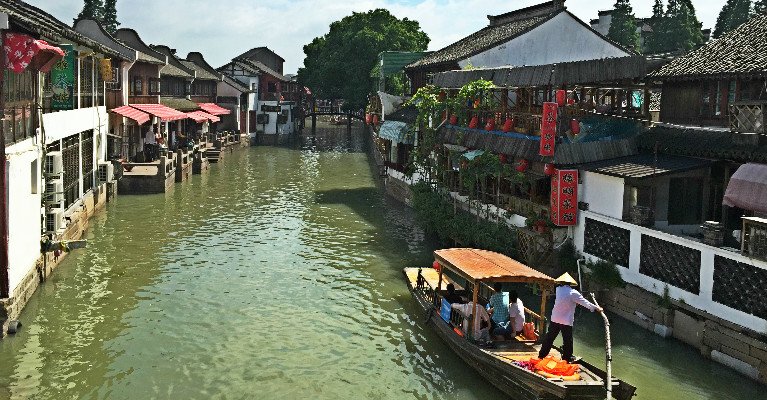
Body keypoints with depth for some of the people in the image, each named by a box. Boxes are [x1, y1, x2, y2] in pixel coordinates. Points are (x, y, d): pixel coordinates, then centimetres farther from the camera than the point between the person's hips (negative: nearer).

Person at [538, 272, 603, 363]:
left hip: (555, 319, 5)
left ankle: (542, 354, 21)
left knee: (550, 337, 14)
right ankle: (567, 357, 19)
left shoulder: (558, 289, 0)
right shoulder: (573, 293, -15)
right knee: (567, 340, 10)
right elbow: (585, 302, -9)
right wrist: (596, 308, 1)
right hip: (566, 321, -5)